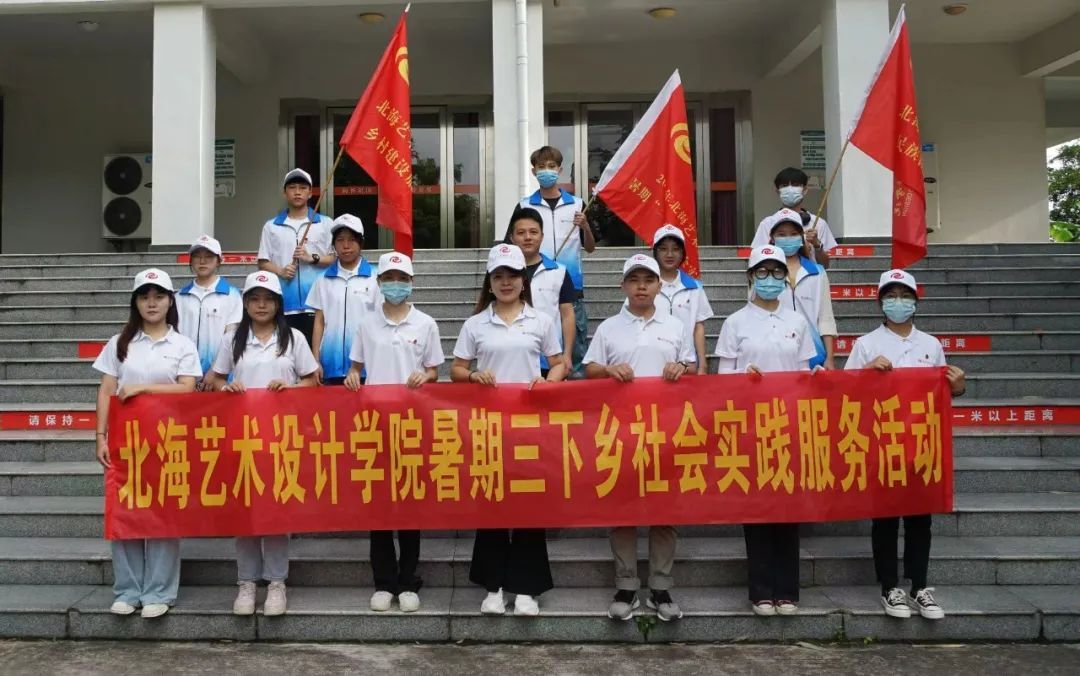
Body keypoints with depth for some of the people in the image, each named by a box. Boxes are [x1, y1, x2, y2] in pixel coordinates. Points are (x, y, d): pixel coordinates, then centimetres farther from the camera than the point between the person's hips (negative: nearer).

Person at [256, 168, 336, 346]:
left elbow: (336, 258, 5)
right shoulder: (271, 226, 12)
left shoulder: (324, 224, 9)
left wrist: (312, 258, -10)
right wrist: (280, 272, -8)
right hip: (284, 305, 1)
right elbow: (263, 262, 10)